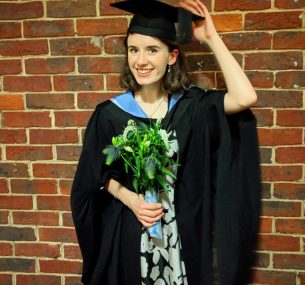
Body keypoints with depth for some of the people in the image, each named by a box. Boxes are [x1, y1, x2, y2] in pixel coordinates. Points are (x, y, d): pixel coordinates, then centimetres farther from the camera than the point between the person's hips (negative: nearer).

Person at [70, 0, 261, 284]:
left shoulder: (192, 105, -6)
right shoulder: (110, 113, -6)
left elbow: (245, 98, -22)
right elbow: (99, 175, 2)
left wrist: (211, 37, -16)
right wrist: (129, 199, -17)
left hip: (183, 229, 1)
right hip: (127, 230, 0)